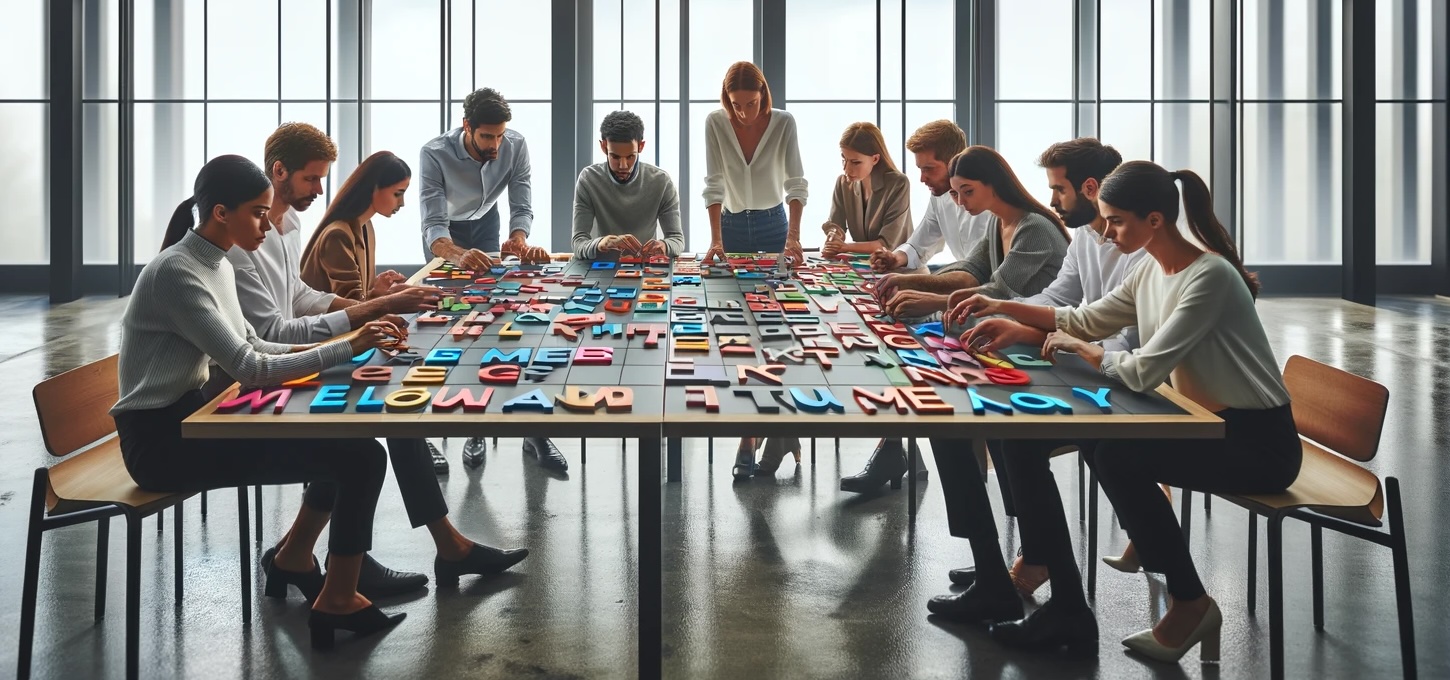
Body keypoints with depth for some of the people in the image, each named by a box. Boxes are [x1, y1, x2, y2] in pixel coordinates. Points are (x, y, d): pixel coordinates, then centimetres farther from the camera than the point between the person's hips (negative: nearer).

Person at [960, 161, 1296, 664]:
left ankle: (1190, 603, -7)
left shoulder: (1209, 278, -24)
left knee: (1118, 455, -23)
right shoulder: (1151, 272, 3)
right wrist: (1005, 309, 6)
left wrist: (1077, 347, -12)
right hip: (1206, 421, 8)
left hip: (1259, 442, -8)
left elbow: (1143, 372, -29)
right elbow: (1089, 320, 14)